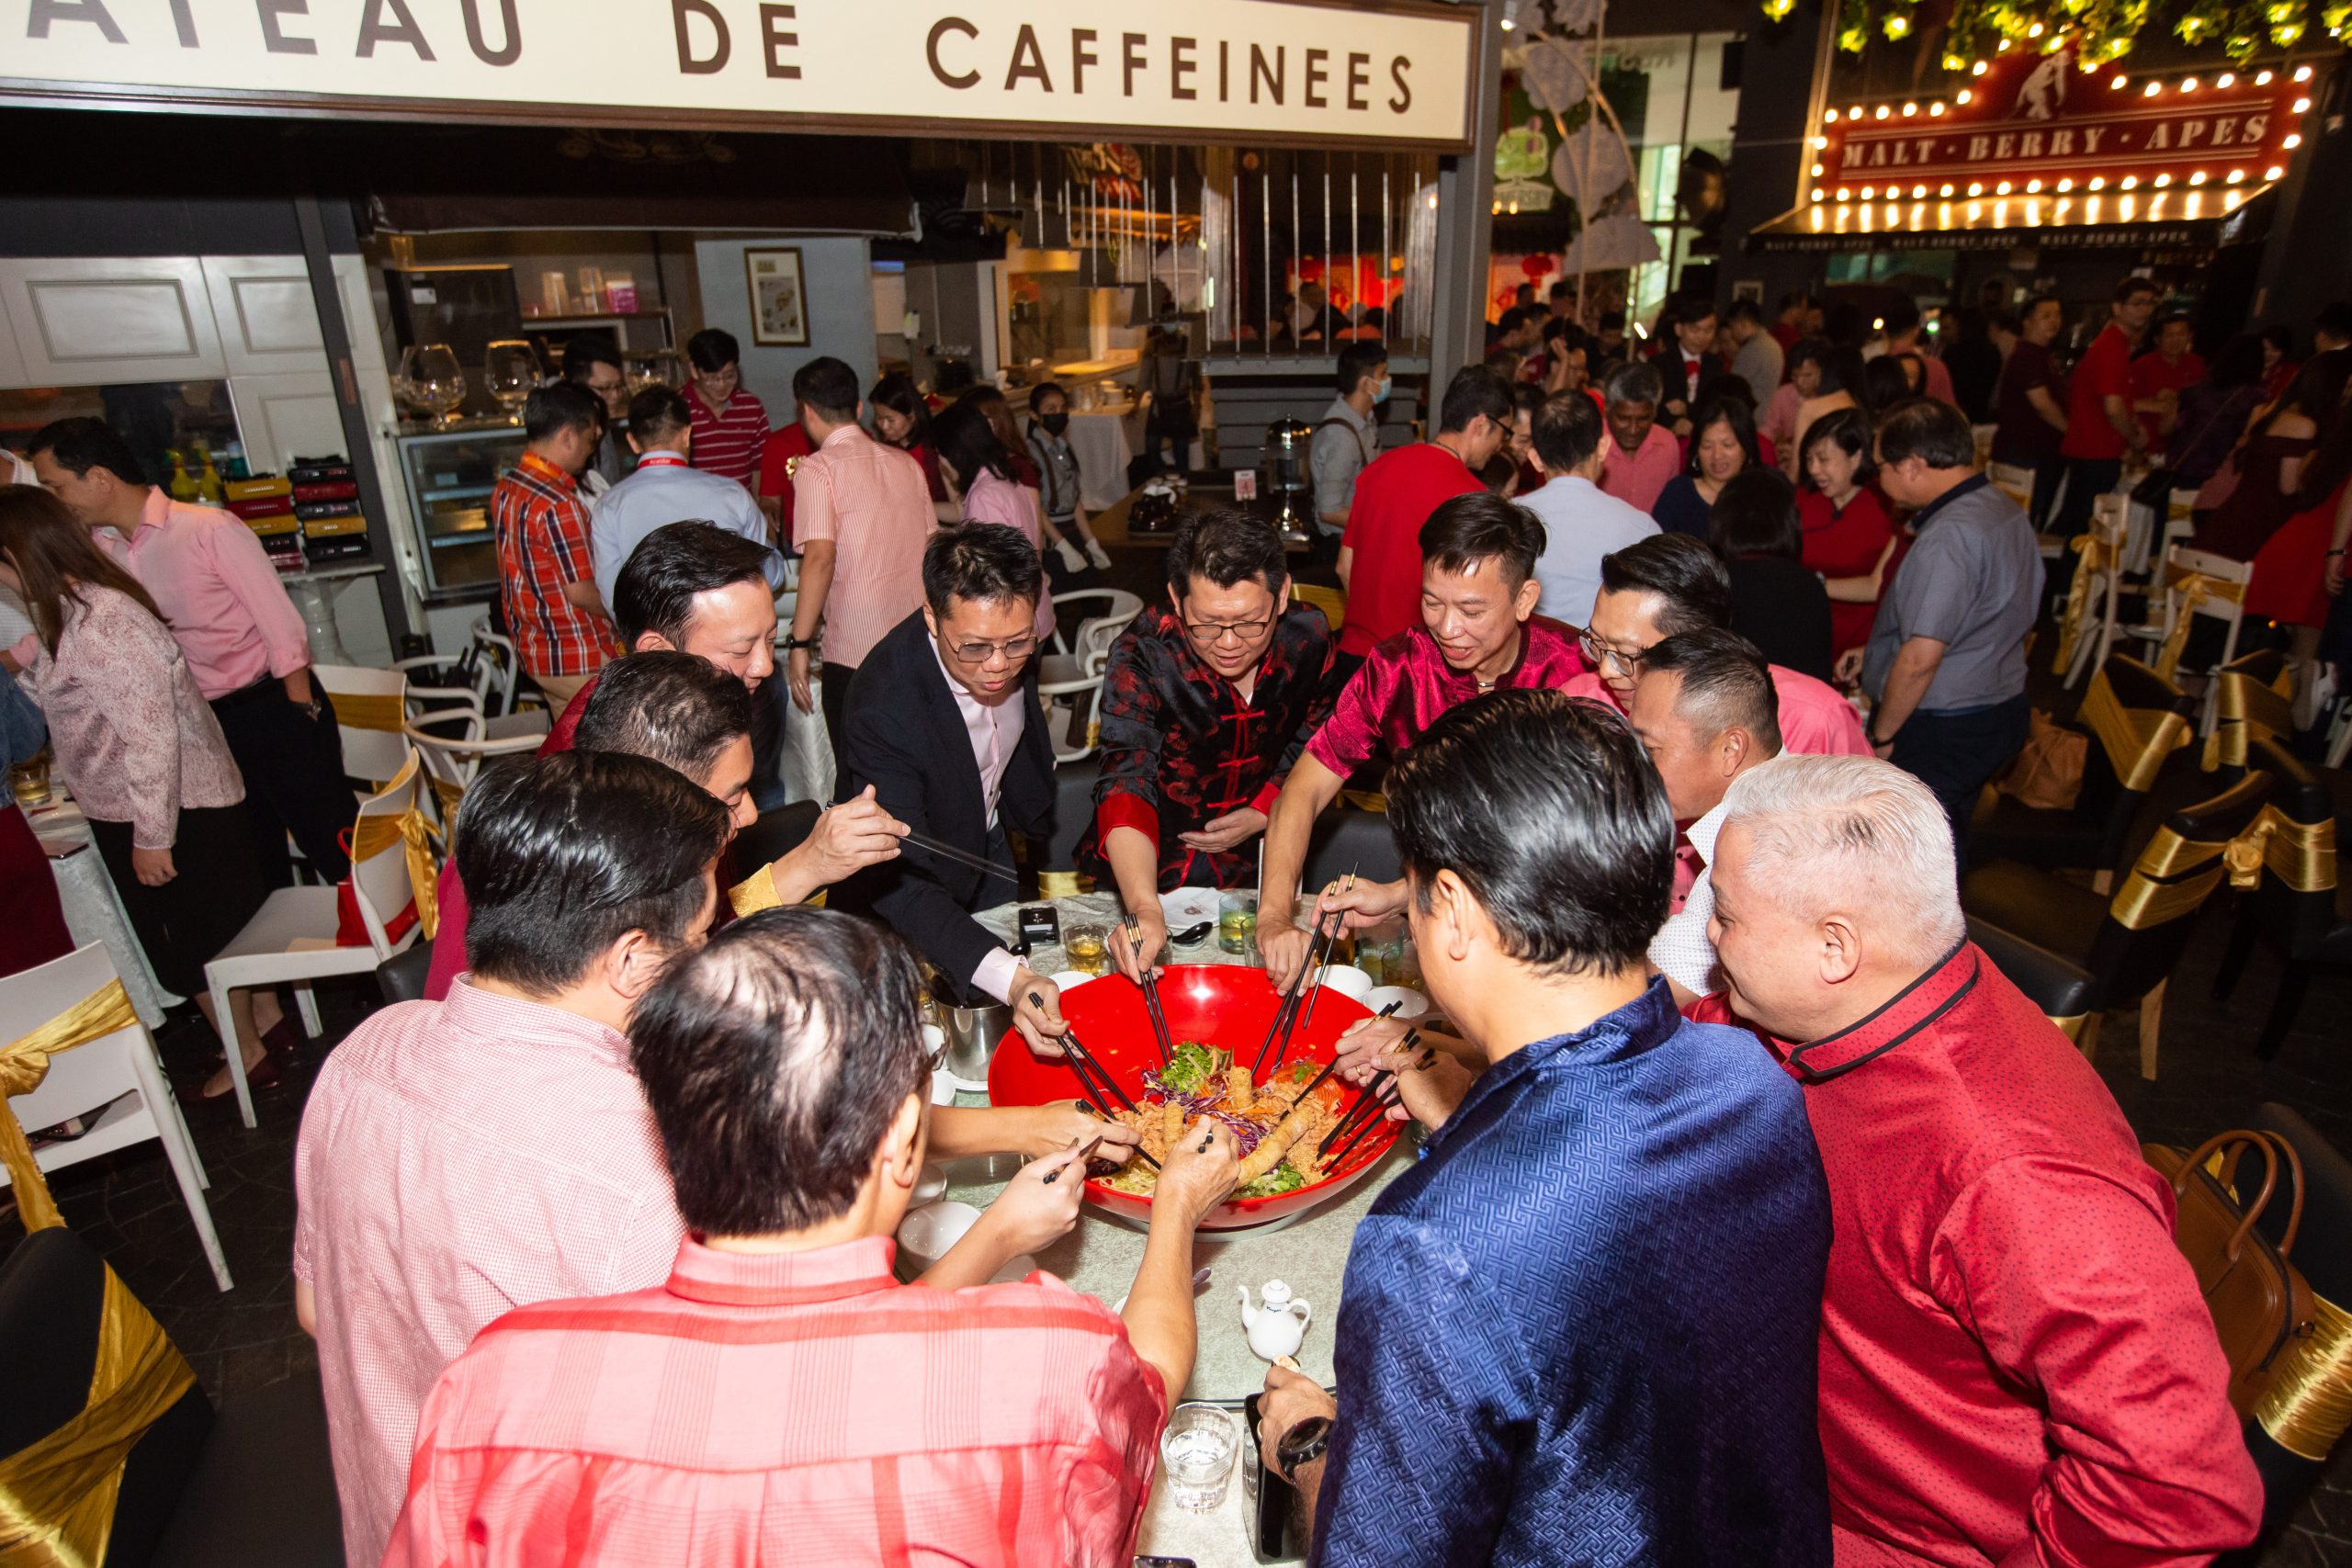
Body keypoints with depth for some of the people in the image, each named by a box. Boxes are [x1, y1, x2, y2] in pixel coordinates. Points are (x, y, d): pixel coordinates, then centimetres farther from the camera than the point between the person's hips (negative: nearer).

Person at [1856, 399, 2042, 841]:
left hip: (1939, 731, -10)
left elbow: (1921, 658, -27)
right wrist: (1877, 655, 20)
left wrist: (1882, 735, -14)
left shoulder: (1949, 536, -24)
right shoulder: (2005, 510, 9)